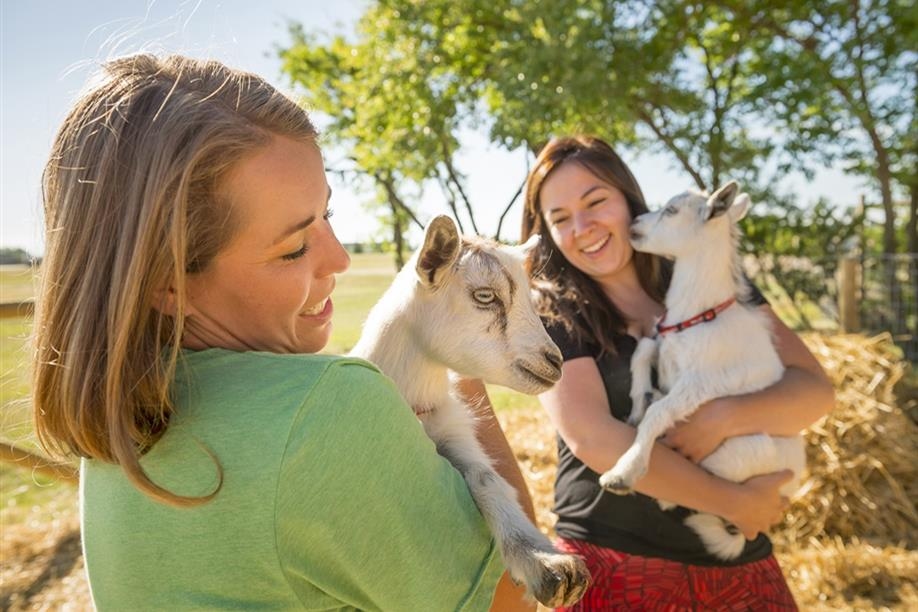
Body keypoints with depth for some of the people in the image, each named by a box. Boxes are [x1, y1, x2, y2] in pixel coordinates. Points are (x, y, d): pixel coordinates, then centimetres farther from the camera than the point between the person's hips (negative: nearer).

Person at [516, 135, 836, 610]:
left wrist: (725, 417, -21)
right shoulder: (550, 315, -8)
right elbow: (593, 439, -18)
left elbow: (815, 389, -2)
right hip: (614, 562, -3)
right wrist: (734, 503, -16)